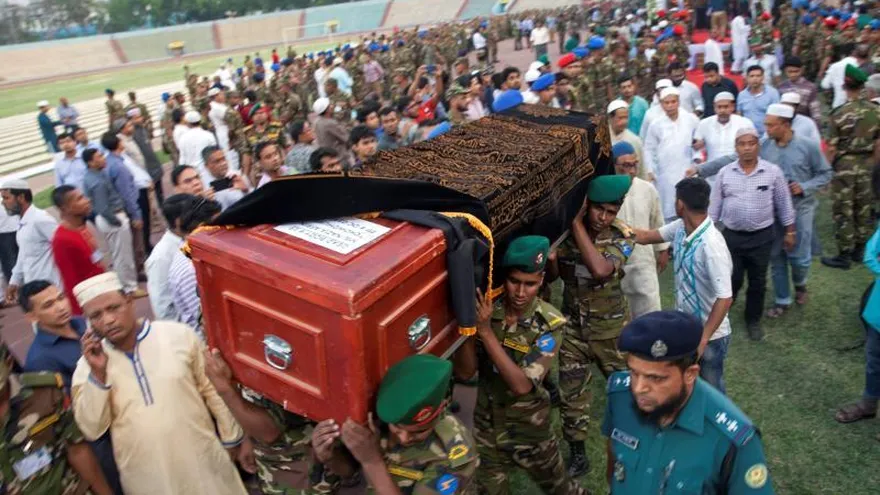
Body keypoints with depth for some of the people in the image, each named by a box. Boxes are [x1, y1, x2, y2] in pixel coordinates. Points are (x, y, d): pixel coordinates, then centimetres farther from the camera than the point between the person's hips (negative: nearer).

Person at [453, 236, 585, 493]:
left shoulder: (551, 324, -21)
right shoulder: (485, 309, -13)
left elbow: (522, 385, -29)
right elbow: (464, 372, -14)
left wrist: (485, 331, -35)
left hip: (529, 430, -2)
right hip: (486, 426, 2)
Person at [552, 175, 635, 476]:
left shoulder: (621, 238, -16)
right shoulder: (567, 232, -10)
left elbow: (600, 270, -37)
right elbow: (552, 273, -11)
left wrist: (577, 223, -32)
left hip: (611, 327, -1)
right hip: (573, 325, 1)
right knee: (570, 393, 6)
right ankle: (577, 454, 25)